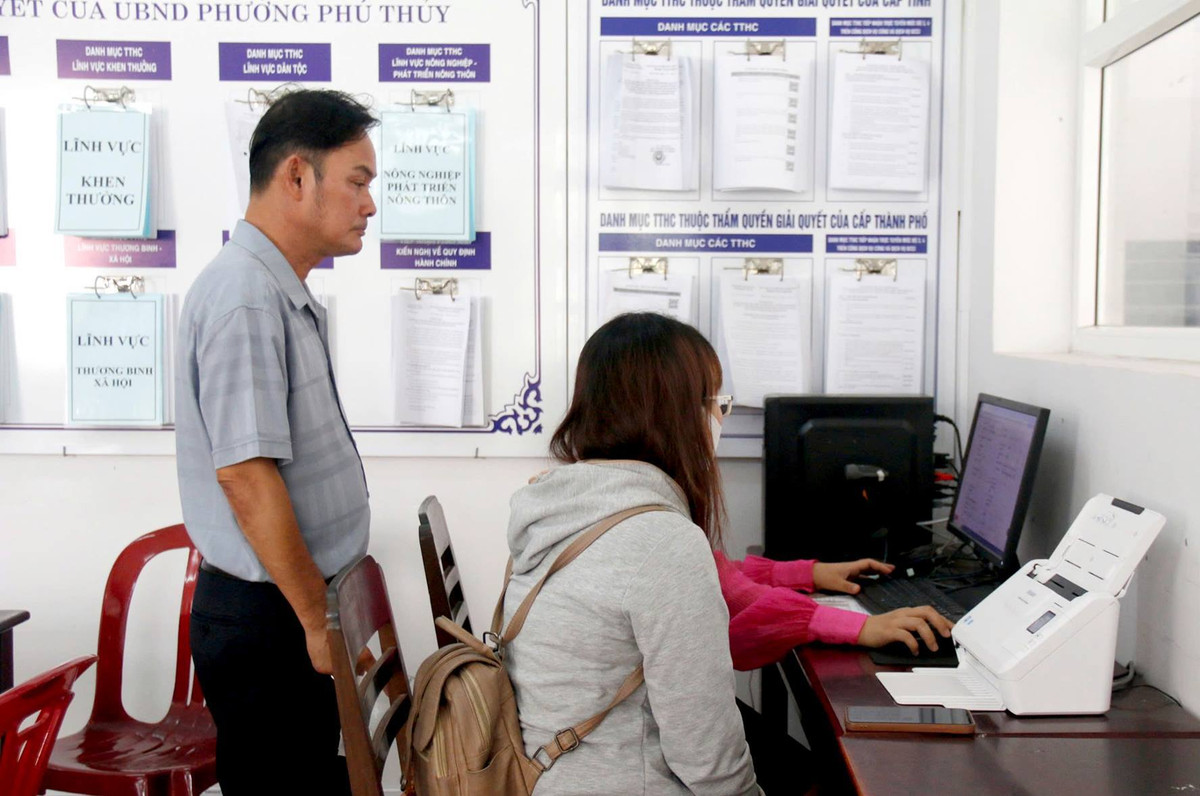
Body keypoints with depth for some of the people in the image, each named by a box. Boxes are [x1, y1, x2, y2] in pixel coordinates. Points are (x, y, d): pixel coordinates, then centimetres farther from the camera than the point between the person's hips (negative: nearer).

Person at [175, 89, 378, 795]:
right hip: (268, 616, -9)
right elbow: (245, 474, -25)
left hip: (299, 605, 9)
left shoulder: (286, 295, 12)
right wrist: (317, 618, -17)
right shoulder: (246, 297, -20)